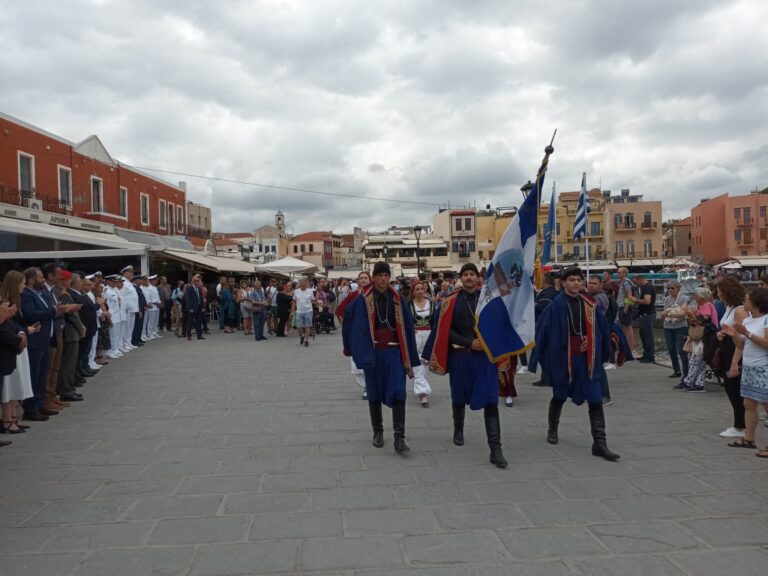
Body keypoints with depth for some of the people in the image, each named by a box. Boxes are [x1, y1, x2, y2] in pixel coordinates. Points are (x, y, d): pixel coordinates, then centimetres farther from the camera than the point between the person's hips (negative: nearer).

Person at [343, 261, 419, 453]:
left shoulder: (397, 299, 0)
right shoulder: (364, 299, -5)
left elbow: (406, 328, 1)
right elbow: (349, 317, 6)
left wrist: (409, 358, -2)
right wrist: (351, 346, 10)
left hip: (393, 352, 0)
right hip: (373, 352, 0)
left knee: (398, 393, -9)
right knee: (374, 394, 11)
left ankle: (399, 438, -6)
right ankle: (377, 432, 28)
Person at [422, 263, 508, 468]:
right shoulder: (452, 301, -2)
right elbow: (446, 329, -6)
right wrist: (469, 342, -14)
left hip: (486, 355, 0)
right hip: (460, 355, 0)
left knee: (490, 400, -8)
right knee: (459, 397, 17)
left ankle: (495, 449, -7)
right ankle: (458, 430, 43)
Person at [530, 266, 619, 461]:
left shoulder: (588, 305, 1)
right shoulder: (556, 306, -11)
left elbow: (601, 328, 12)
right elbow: (542, 331, -8)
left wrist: (590, 340, 0)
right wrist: (544, 358, -6)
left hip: (586, 359, 3)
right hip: (563, 358, -2)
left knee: (595, 401, -3)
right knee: (559, 397, 17)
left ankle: (599, 443, 2)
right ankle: (552, 429, 41)